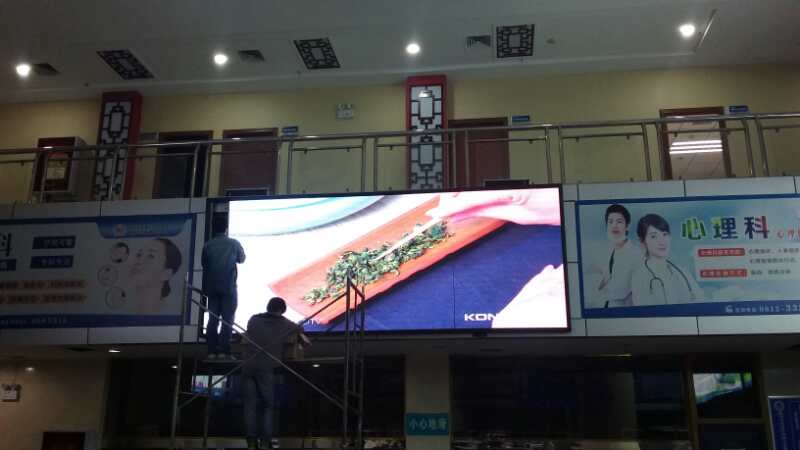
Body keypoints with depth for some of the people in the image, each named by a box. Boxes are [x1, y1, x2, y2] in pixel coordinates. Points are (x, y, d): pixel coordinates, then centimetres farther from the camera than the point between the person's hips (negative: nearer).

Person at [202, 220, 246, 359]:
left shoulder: (208, 245, 3)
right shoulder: (234, 244, -2)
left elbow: (204, 264, 9)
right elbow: (241, 259, 13)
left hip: (212, 288, 3)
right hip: (228, 287, -3)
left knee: (213, 319, 7)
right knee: (227, 319, 0)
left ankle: (212, 352, 4)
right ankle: (223, 351, -6)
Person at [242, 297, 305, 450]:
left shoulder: (253, 320, 14)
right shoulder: (284, 324, 8)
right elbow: (299, 330, 24)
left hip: (248, 367, 2)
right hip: (267, 368, -2)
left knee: (250, 405, 6)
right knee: (268, 406, 6)